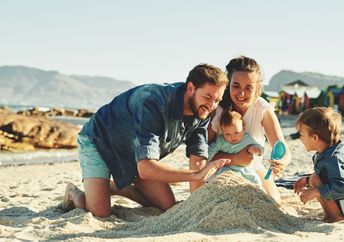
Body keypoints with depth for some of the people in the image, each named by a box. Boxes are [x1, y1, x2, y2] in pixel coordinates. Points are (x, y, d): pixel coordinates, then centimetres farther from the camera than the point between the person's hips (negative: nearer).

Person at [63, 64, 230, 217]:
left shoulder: (202, 112, -17)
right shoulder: (152, 103, -40)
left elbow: (198, 161, -14)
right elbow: (145, 168, -46)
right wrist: (195, 175, -51)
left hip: (138, 152, 7)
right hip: (99, 141, -7)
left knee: (169, 207, 1)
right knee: (99, 213, -23)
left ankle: (115, 188, 20)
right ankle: (73, 192, 11)